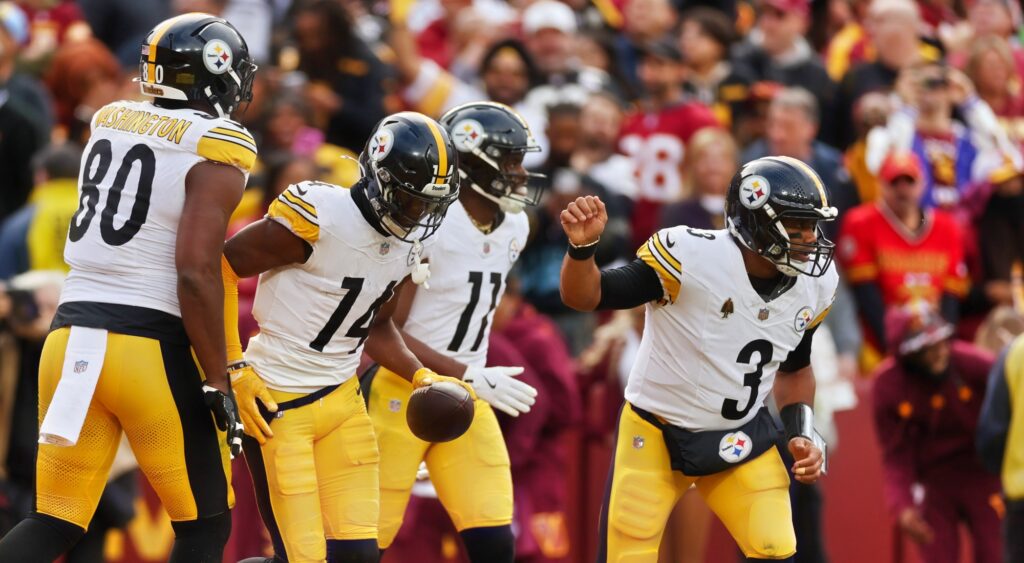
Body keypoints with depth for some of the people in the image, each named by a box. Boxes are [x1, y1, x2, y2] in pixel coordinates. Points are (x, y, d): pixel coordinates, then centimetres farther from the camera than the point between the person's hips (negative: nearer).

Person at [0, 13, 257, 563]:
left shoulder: (109, 122, 12)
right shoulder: (216, 150, -7)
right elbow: (196, 272, -16)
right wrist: (218, 385, -12)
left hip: (72, 333, 6)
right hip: (151, 347, -6)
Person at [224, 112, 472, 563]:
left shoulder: (407, 245, 4)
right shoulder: (317, 217, -20)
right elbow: (217, 270, -13)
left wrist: (420, 377, 2)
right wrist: (236, 369, -14)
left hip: (341, 399, 8)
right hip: (278, 402, -8)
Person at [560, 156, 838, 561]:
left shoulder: (814, 285, -7)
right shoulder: (691, 256, -26)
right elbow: (585, 297, -20)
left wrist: (803, 435, 1)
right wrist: (581, 247, -39)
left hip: (741, 437, 4)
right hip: (657, 434, -4)